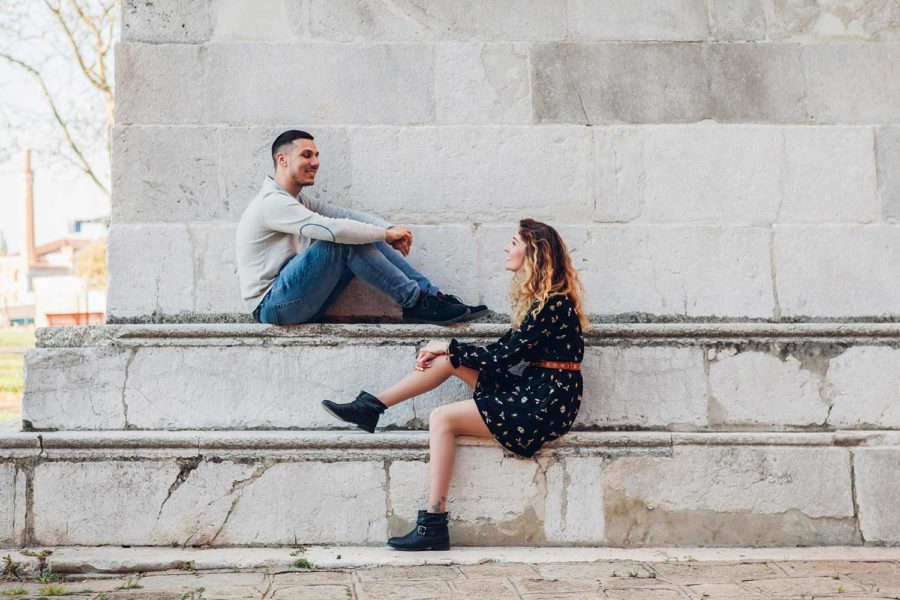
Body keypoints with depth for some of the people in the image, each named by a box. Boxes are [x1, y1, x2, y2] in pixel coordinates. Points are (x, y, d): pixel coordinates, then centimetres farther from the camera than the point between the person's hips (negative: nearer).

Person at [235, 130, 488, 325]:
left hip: (297, 302, 9)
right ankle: (416, 303, -17)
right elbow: (333, 228, -27)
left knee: (364, 237, -2)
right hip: (272, 305, -9)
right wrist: (387, 233, -16)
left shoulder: (296, 200, 17)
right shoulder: (272, 203, -16)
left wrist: (389, 231, -8)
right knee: (344, 241, -23)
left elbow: (347, 214, 8)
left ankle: (433, 295, -6)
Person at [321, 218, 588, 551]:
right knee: (448, 359, 1)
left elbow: (502, 357, -16)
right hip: (533, 391, 9)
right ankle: (370, 407, 8)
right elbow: (506, 349, 14)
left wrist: (450, 347, -4)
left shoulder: (552, 303, -17)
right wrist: (446, 352, 4)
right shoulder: (541, 298, 13)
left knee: (442, 419, -16)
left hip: (548, 404, -9)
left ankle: (434, 526, -17)